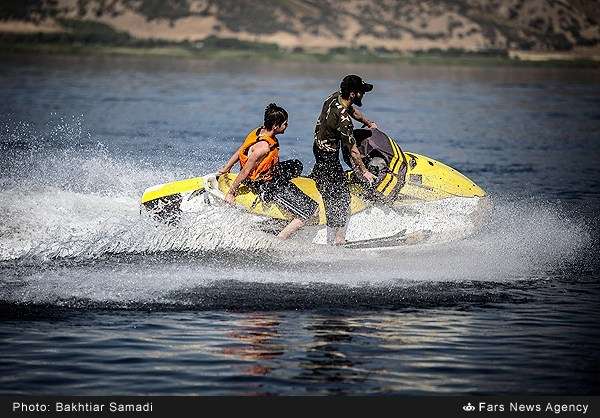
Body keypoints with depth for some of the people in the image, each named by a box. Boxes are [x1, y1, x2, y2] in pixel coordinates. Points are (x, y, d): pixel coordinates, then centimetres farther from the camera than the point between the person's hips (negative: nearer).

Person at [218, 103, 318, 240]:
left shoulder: (259, 131, -6)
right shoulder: (263, 146, -32)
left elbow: (239, 152, 8)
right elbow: (245, 171, -25)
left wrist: (226, 168, 21)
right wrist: (231, 193, -16)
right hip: (265, 186, -10)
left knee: (296, 166, 32)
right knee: (310, 210, -15)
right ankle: (279, 240, -15)